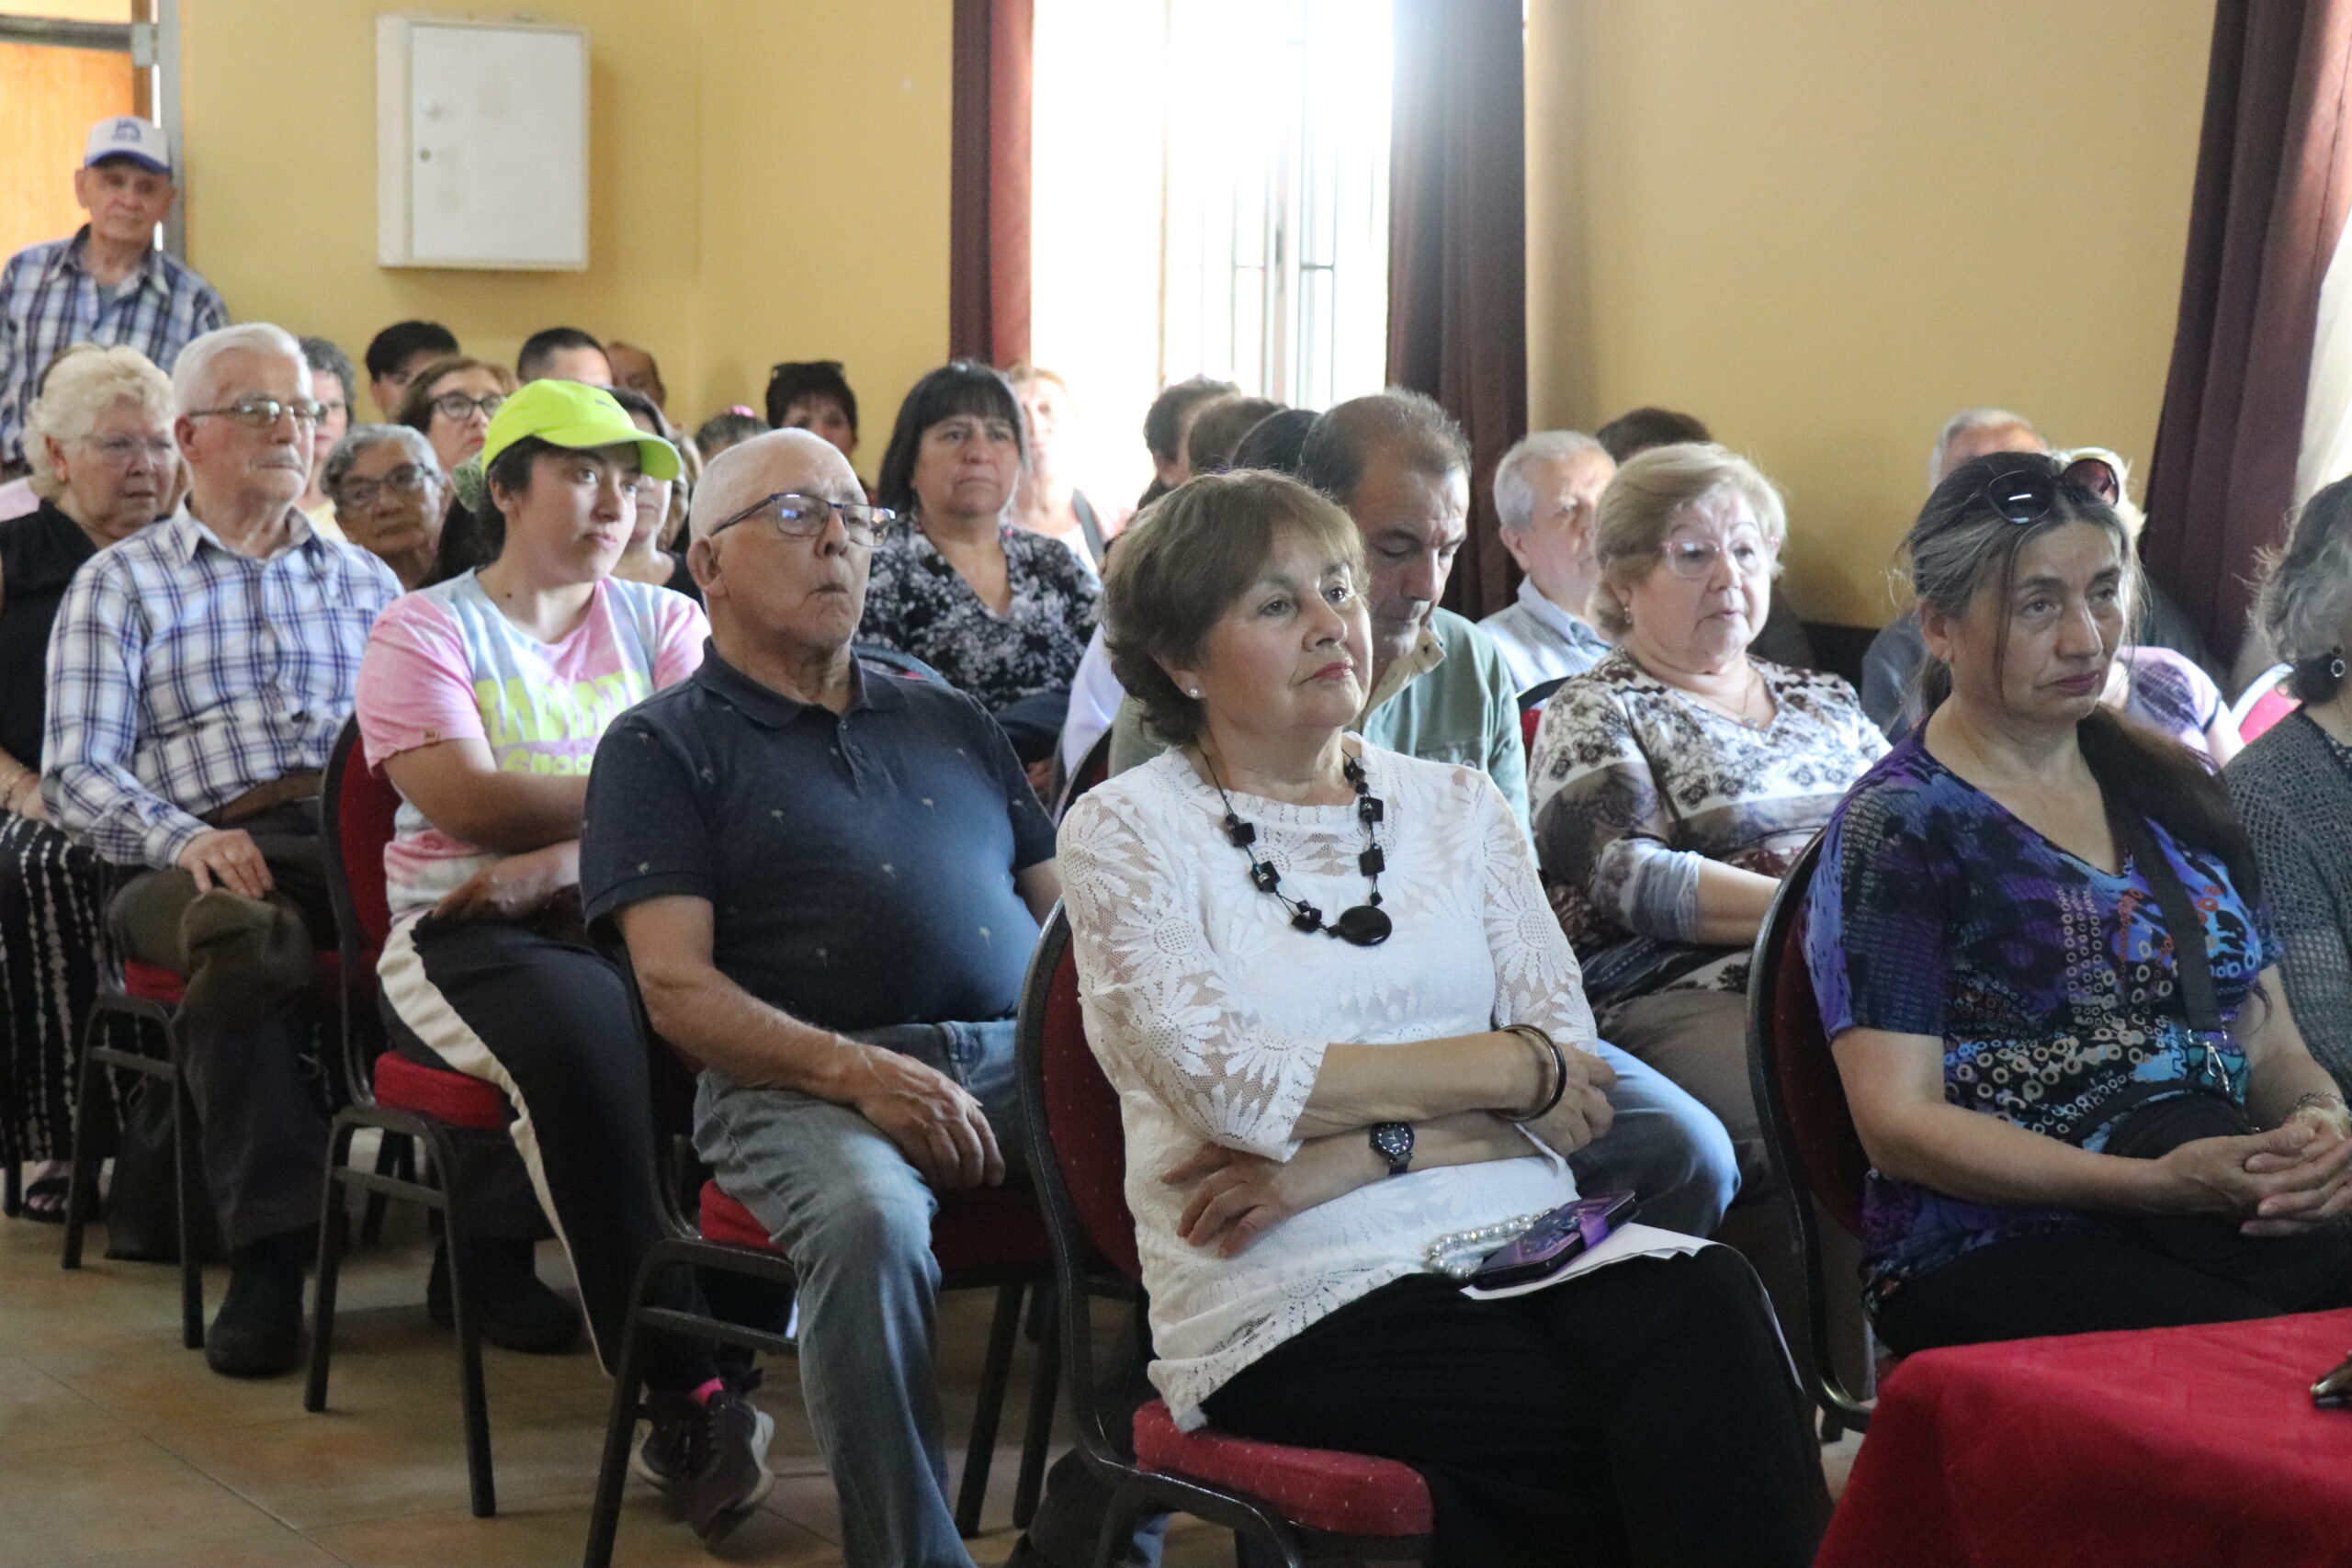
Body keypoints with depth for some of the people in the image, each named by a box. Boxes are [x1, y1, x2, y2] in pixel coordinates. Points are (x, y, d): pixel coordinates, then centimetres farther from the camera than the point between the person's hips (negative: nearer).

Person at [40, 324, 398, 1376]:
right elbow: (76, 776, 6)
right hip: (208, 855, -2)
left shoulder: (364, 580, 28)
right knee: (247, 937, -40)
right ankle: (269, 1257, -33)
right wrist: (187, 840, -14)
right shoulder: (118, 585, 17)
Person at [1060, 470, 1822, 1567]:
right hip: (1293, 1301, -4)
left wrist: (1348, 1158, -11)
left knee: (1705, 1304, -30)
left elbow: (1571, 1076, 5)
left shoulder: (1457, 805, 16)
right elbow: (1227, 1081, -10)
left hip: (1518, 1240, 4)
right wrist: (1505, 1070, -5)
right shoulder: (1124, 832, 5)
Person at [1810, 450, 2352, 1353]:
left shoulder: (2174, 791, 19)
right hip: (1989, 1254, -6)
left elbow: (2270, 1043, 21)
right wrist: (2159, 1184, -19)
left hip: (2217, 1215, 6)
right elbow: (1898, 1123, -9)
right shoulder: (1896, 828, -1)